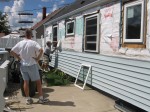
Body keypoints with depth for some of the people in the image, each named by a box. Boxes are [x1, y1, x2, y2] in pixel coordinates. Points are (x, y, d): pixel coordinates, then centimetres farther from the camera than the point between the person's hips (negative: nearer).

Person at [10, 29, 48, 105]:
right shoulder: (33, 43, -11)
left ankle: (28, 99, 14)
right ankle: (41, 98, 10)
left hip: (23, 65, 4)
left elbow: (12, 52, 4)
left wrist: (19, 58, 7)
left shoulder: (20, 43, 2)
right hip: (32, 65, -4)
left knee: (26, 82, 9)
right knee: (38, 81, 6)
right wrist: (38, 58, -13)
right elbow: (41, 50, -25)